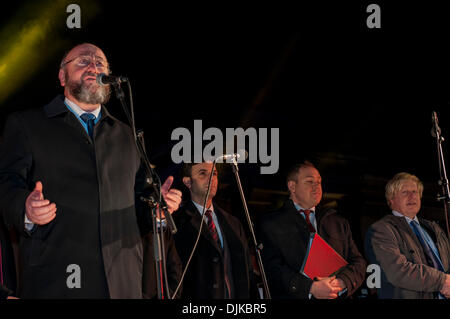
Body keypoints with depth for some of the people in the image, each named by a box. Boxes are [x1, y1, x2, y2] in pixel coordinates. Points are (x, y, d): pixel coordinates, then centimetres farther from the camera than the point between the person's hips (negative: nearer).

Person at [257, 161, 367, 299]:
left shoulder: (338, 222, 18)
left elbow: (358, 262, 13)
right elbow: (273, 269, -6)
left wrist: (342, 282, -7)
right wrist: (311, 288, -16)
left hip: (336, 297, 3)